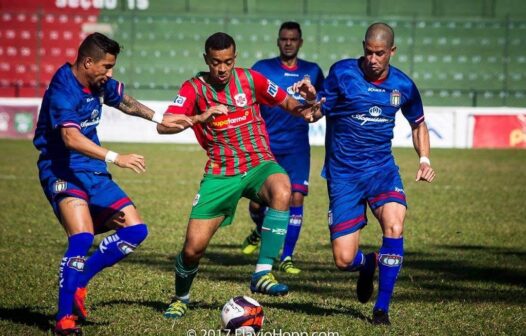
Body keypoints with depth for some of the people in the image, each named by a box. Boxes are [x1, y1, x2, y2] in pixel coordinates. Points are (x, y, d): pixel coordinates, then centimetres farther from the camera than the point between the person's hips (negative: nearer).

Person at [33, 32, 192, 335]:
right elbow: (71, 138, -34)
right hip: (62, 171, -9)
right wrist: (115, 158, -41)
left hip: (94, 172, 9)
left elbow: (122, 100, 29)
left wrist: (158, 118, 30)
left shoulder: (99, 83, 6)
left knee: (136, 230, 2)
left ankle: (78, 281, 12)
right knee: (82, 238, -27)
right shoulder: (63, 90, -20)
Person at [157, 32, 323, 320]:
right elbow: (163, 126, -13)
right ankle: (181, 298, 27)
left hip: (259, 164, 0)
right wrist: (200, 118, -28)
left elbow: (286, 102, 12)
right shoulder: (195, 88, -3)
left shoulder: (250, 79, 1)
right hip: (220, 173, 0)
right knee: (193, 247, -6)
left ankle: (263, 273, -29)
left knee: (282, 192, -36)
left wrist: (303, 110, -11)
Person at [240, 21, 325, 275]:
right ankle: (260, 231, 36)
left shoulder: (312, 71, 6)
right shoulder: (262, 68, -1)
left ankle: (286, 258, -2)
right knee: (257, 201, 0)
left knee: (296, 199, -11)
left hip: (297, 148, 1)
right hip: (266, 146, -1)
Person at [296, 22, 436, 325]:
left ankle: (382, 308, -10)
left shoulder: (403, 85, 1)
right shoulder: (342, 73, -8)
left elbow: (418, 124, 18)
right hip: (343, 173, -1)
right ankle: (369, 264, 34)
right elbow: (316, 113, -7)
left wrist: (424, 159, 2)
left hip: (382, 169, 1)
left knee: (394, 225, -27)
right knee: (344, 260, -7)